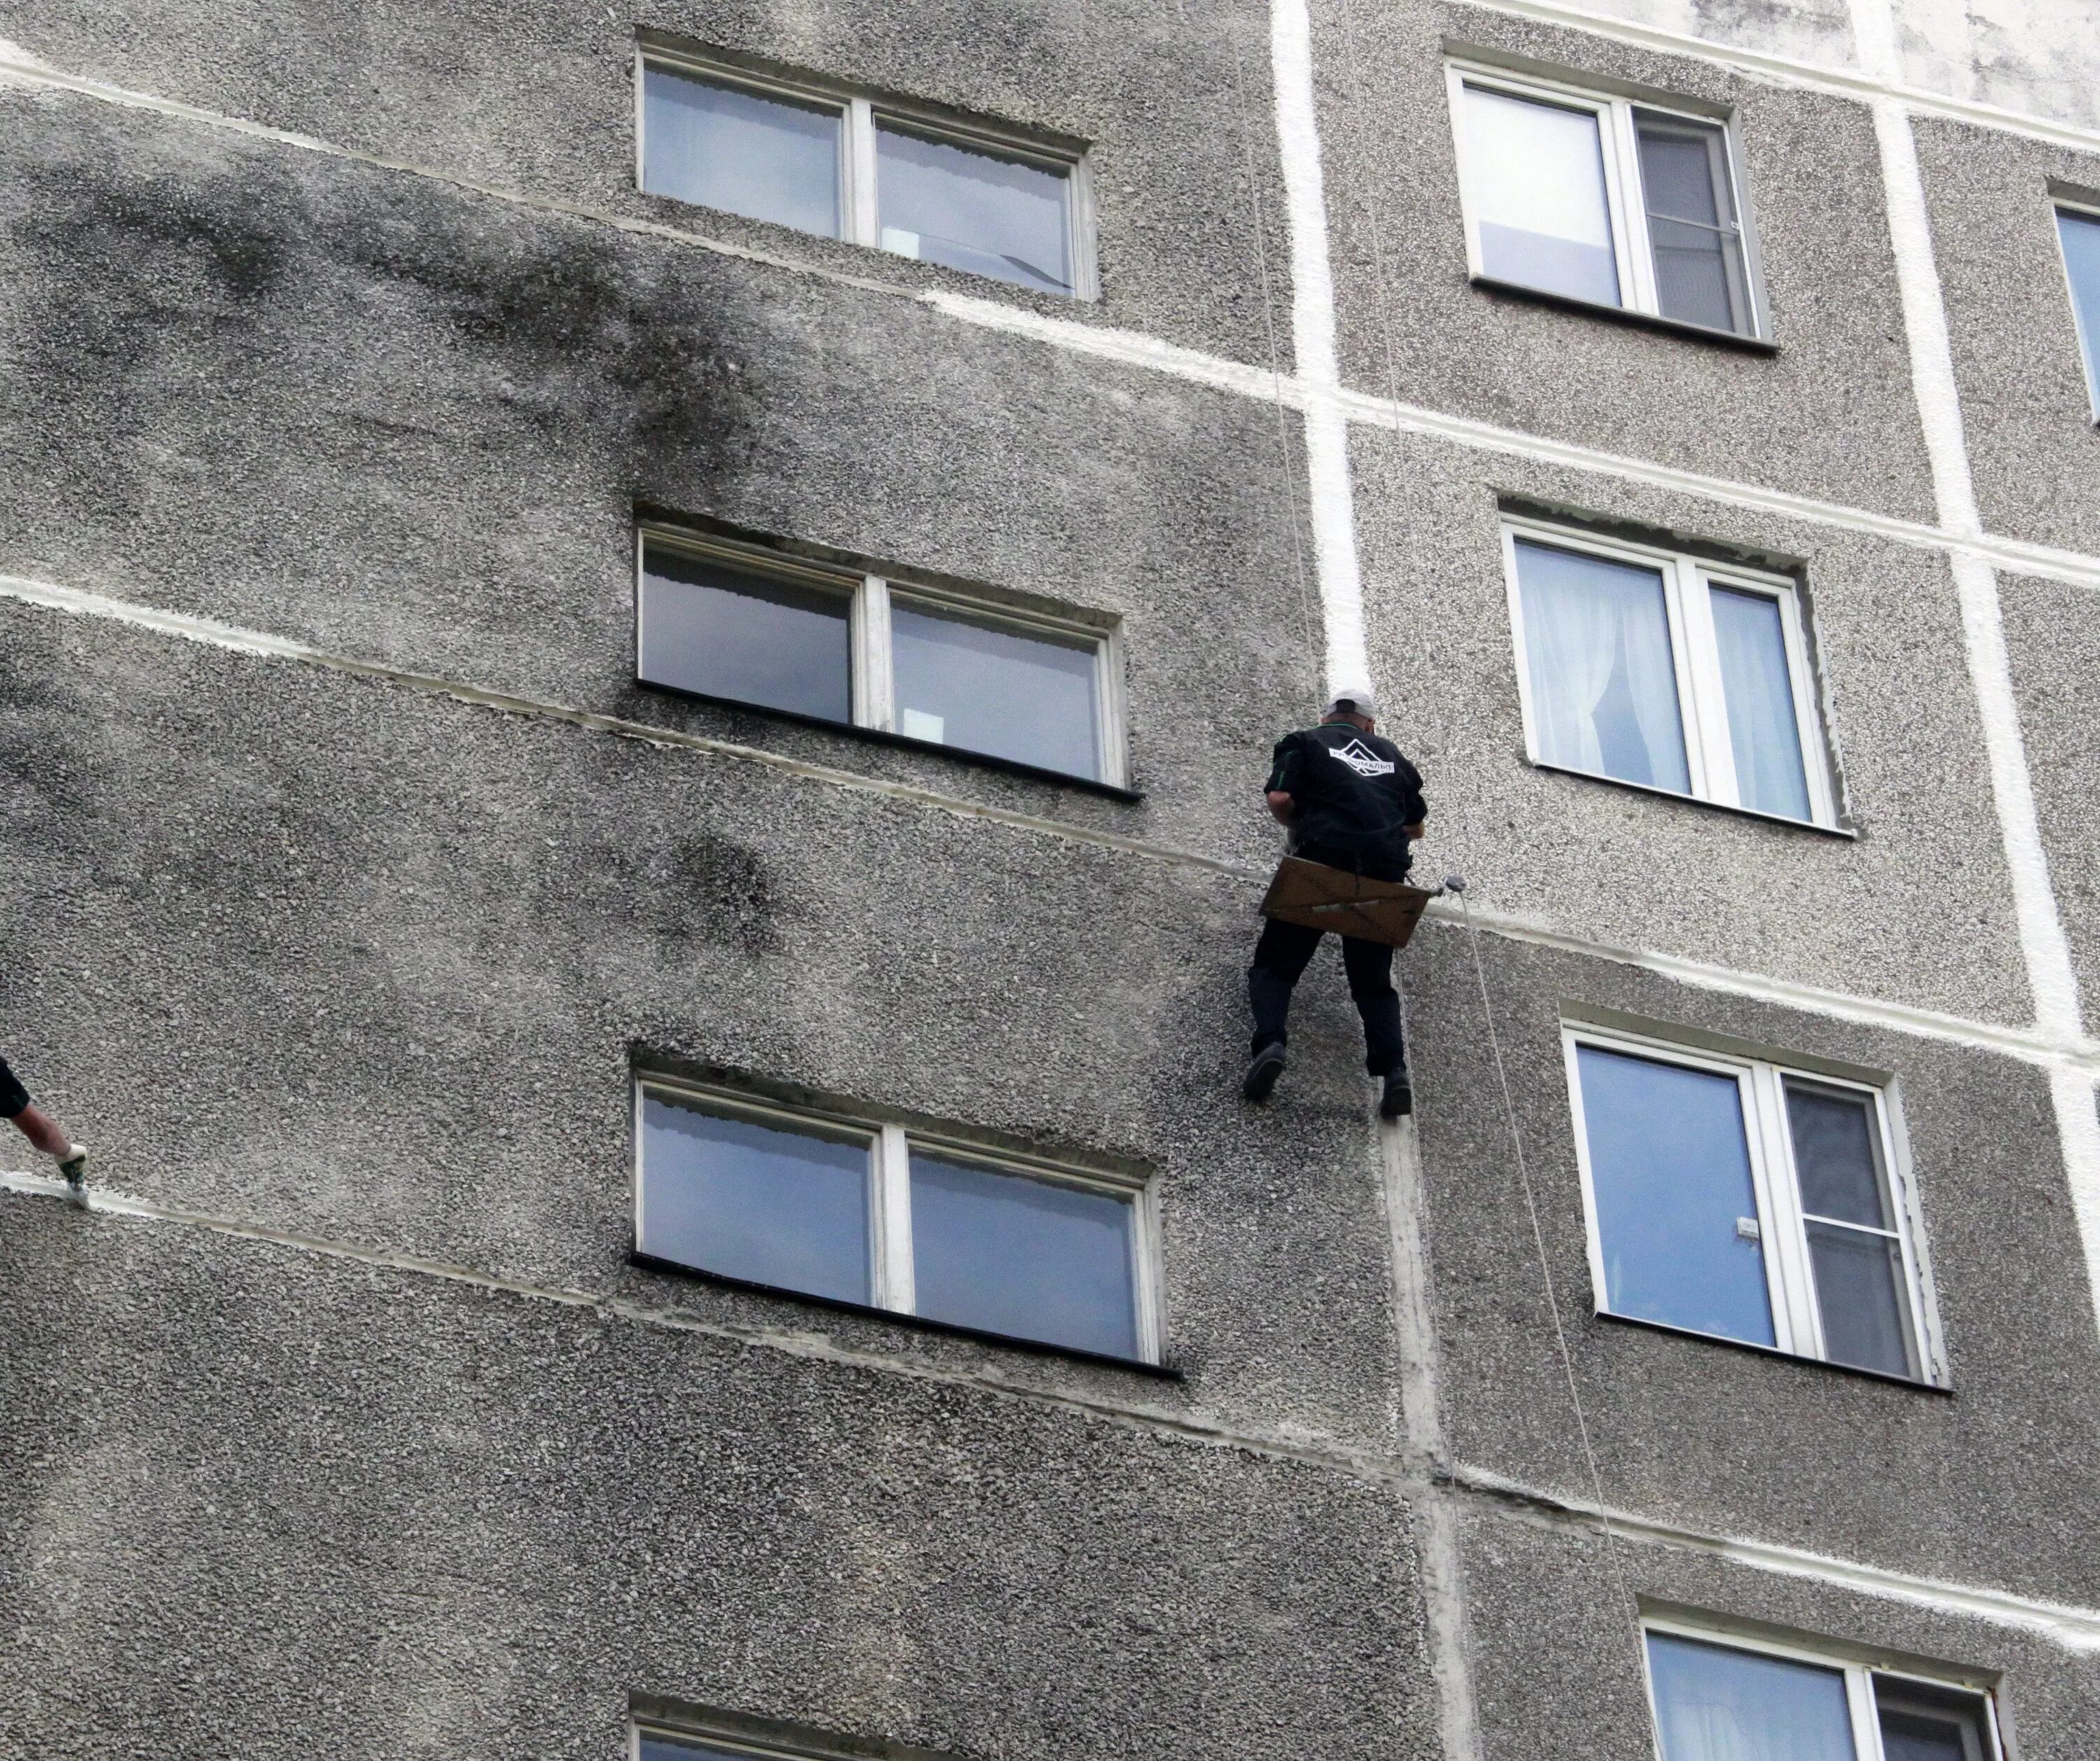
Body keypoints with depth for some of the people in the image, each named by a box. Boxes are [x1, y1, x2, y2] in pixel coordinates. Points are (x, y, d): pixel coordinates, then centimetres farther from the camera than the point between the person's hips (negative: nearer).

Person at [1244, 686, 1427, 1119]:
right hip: (1385, 870, 3)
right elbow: (1416, 826, 30)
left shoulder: (1305, 742, 14)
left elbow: (1279, 799, -1)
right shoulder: (1391, 755, 25)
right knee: (1373, 980, 11)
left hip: (1323, 860, -3)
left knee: (1276, 964, 2)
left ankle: (1270, 1043, -24)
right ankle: (1394, 1070, -11)